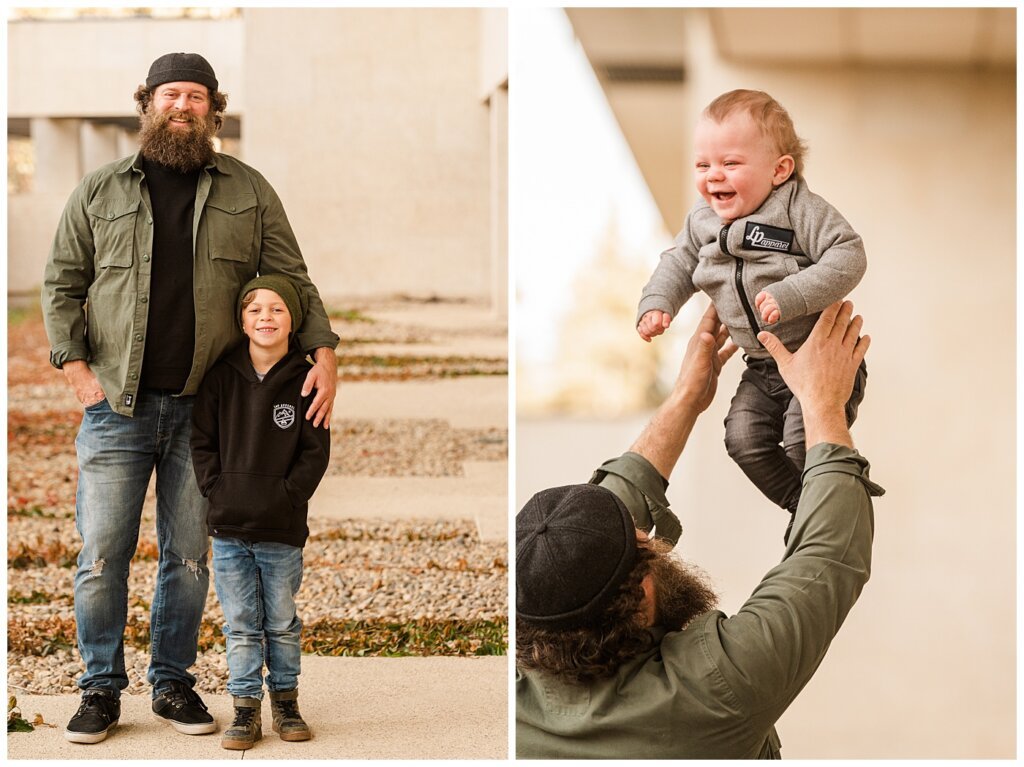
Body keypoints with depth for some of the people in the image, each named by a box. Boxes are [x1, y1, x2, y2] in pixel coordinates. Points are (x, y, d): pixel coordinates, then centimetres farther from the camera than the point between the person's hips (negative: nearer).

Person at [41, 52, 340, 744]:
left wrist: (323, 351, -5)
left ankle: (173, 681, 22)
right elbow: (62, 283, 9)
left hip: (204, 412, 1)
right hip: (116, 408, 0)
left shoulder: (248, 192, 8)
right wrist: (75, 364, -4)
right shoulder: (99, 191, 7)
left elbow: (291, 280, 9)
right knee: (102, 557, 0)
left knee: (189, 557, 8)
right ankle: (102, 688, 14)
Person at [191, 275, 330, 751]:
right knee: (240, 625, 6)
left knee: (282, 623, 10)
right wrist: (217, 492, -6)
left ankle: (285, 701, 24)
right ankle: (245, 708, 12)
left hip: (282, 531, -1)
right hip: (229, 529, 1)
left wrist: (287, 497, -11)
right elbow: (203, 442, 5)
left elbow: (316, 450, -2)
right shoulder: (221, 377, 2)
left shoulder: (305, 381, -2)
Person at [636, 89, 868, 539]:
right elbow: (679, 264, 15)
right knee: (743, 439, -4)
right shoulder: (702, 222, 1)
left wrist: (790, 294, -35)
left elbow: (848, 257, -25)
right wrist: (656, 304, -4)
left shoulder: (800, 210, -19)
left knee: (805, 445, -17)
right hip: (761, 367, 7)